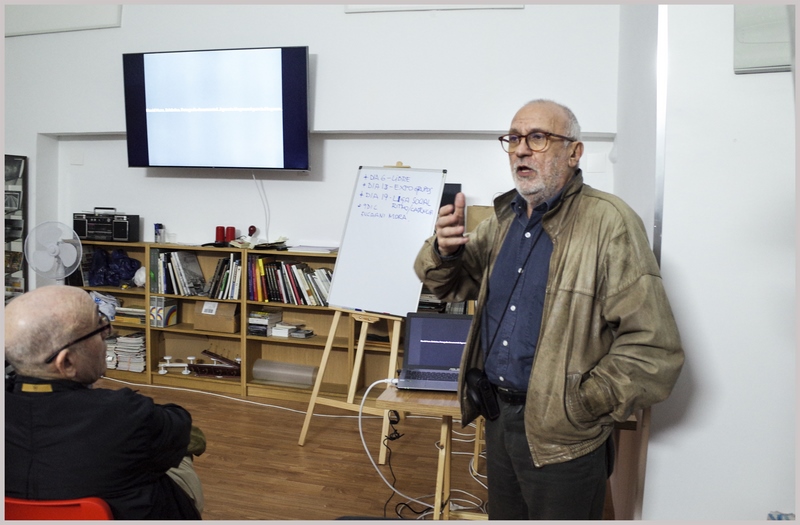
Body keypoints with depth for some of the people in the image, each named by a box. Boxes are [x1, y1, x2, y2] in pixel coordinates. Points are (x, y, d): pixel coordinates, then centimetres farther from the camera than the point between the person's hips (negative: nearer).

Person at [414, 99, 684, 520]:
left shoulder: (609, 223, -17)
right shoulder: (504, 218, 7)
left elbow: (653, 348, -19)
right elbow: (451, 285, 14)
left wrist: (579, 408, -16)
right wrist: (444, 249, -9)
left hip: (560, 440, -6)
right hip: (499, 418, 7)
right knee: (503, 515, 23)